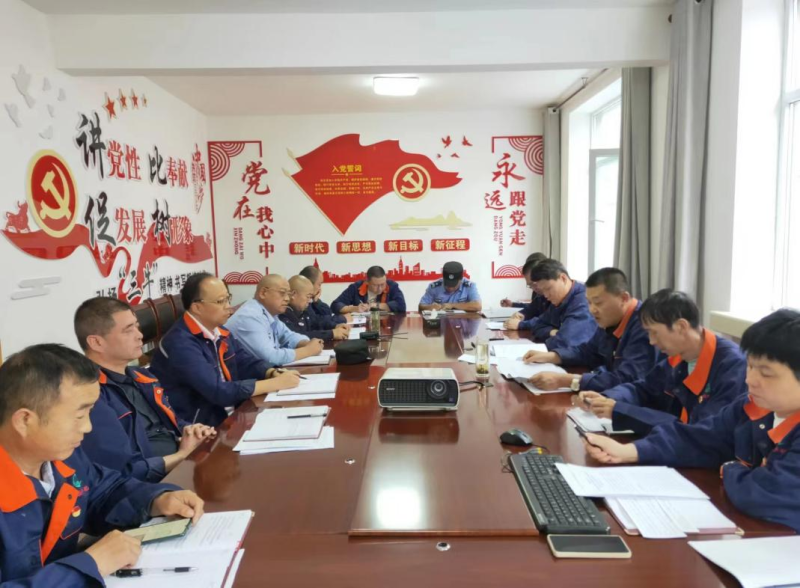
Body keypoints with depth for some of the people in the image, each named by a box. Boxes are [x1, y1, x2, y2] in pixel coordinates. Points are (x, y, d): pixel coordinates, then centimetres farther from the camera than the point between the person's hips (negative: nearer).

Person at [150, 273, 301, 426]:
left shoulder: (220, 332, 5)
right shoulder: (181, 344, -22)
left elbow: (249, 362, 11)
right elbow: (218, 392, -27)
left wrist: (274, 373, -10)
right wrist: (276, 383, -21)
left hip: (226, 415, 8)